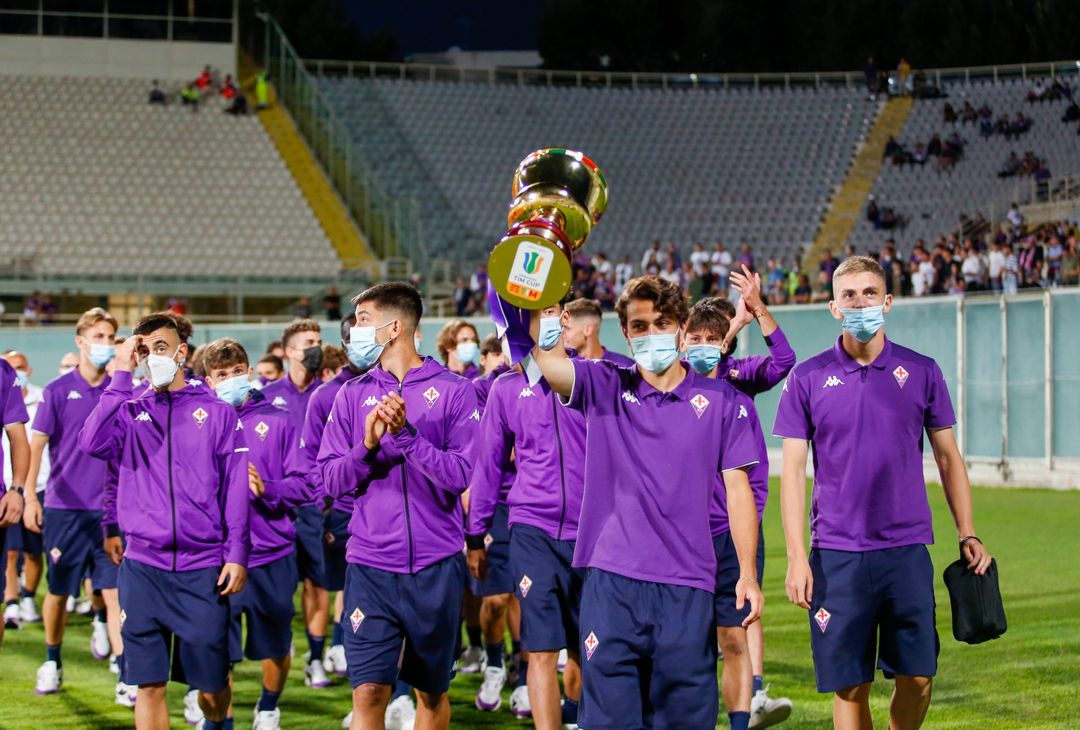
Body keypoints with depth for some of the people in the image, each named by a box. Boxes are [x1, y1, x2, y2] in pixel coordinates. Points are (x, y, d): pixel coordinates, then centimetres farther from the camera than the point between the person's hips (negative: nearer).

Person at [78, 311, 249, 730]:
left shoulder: (216, 411, 5)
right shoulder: (129, 411, 8)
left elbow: (236, 487, 3)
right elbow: (92, 443, -12)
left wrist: (237, 554, -5)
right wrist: (121, 375, -10)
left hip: (203, 566, -1)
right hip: (143, 566, 1)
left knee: (211, 683, 6)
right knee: (149, 684, 0)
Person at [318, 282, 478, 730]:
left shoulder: (454, 391, -1)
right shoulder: (353, 395, 8)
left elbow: (462, 475, -11)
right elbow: (331, 480, 4)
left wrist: (406, 435, -20)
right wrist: (368, 447, -14)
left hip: (436, 565, -1)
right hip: (370, 565, 1)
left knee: (432, 692, 12)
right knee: (368, 691, -9)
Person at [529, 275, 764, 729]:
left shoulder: (723, 402, 6)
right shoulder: (605, 389, 7)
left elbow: (737, 490, 5)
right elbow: (543, 355, -9)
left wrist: (748, 574, -1)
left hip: (687, 587, 0)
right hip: (611, 582, 0)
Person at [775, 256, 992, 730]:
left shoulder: (921, 372, 5)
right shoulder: (807, 379, 2)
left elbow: (947, 456, 12)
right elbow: (792, 471, 1)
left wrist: (967, 534, 4)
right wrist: (796, 558, -7)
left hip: (908, 549, 1)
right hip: (836, 555, -1)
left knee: (917, 677, 1)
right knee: (849, 686, 0)